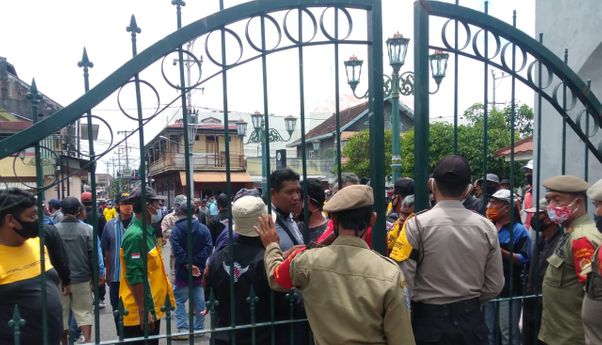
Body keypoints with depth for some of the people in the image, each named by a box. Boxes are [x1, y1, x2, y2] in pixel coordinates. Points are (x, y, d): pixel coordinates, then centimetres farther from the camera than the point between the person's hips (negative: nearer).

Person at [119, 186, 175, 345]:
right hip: (141, 313, -9)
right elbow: (135, 277, -24)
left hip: (152, 308, 9)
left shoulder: (146, 232, 9)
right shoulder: (136, 235, -21)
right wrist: (144, 311, -22)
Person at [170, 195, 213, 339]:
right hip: (200, 271, 3)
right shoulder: (203, 228, 0)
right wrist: (196, 263, -11)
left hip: (183, 272, -3)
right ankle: (199, 329, 20)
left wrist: (188, 265, -14)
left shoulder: (176, 230, -8)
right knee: (199, 300, 12)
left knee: (179, 301, 8)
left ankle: (183, 330, 2)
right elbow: (208, 247, -8)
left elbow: (178, 252, -19)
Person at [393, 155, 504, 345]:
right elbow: (495, 286, 2)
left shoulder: (417, 224, -17)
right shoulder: (487, 227, -4)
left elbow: (402, 282, -18)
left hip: (429, 321, -3)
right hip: (472, 321, 4)